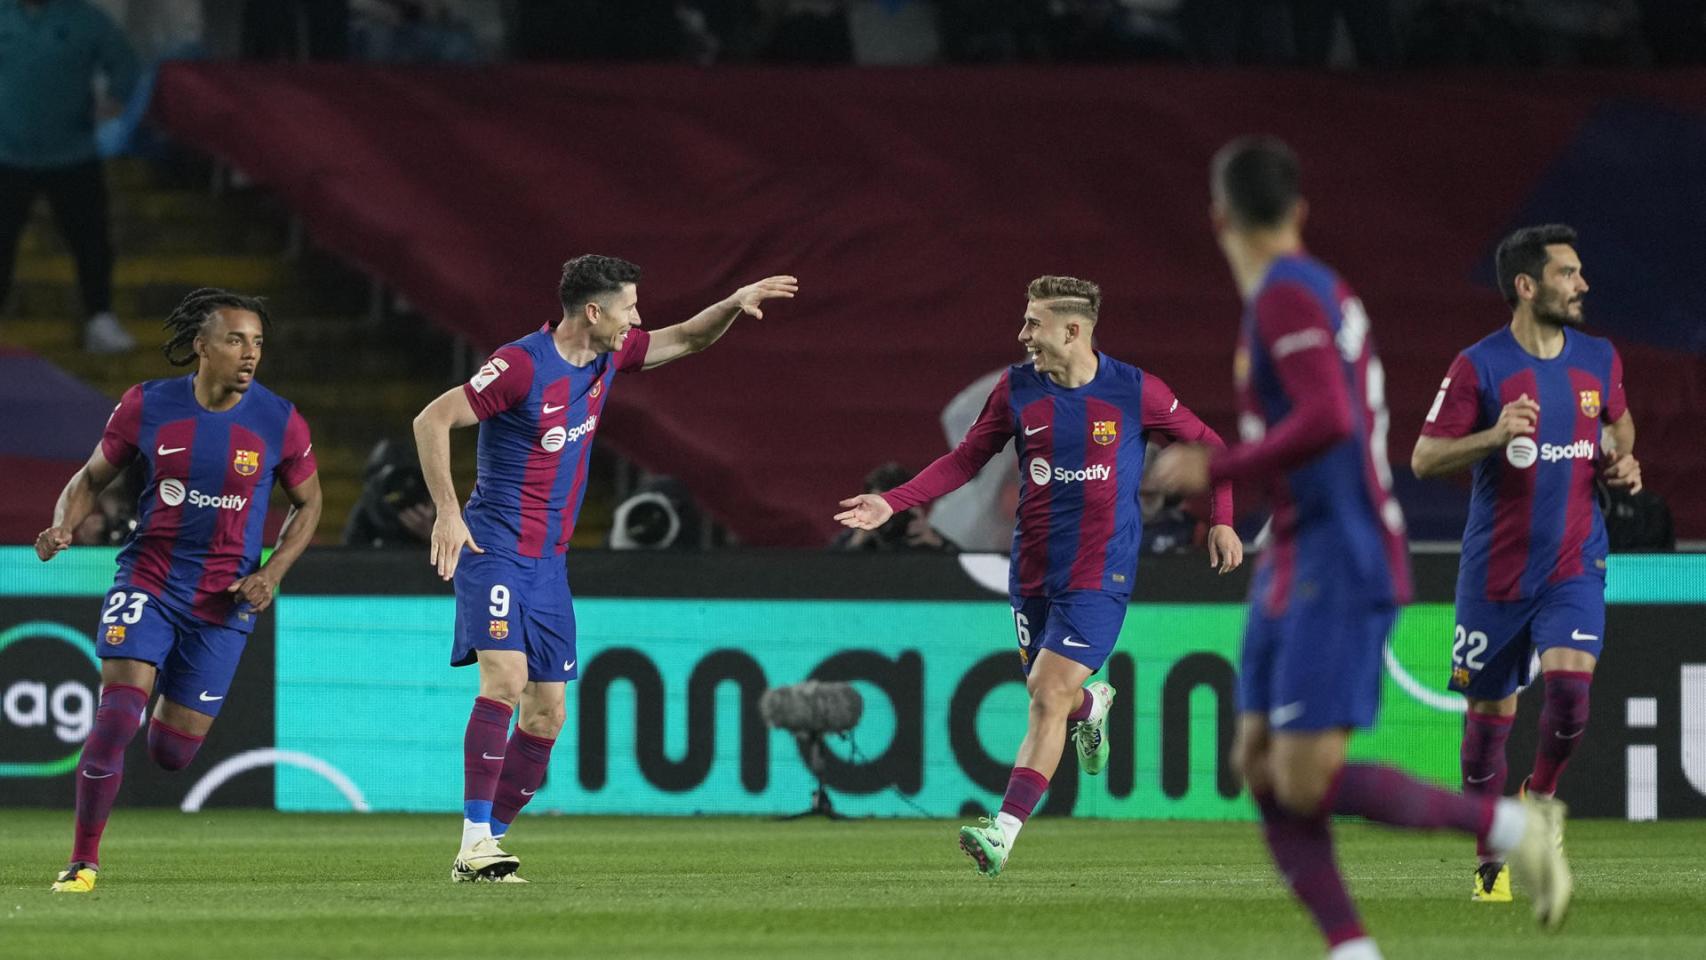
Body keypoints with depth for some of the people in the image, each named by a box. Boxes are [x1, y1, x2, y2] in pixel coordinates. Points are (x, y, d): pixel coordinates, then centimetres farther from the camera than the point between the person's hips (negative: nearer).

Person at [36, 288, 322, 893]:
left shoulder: (280, 423, -7)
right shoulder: (147, 407, -6)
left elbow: (307, 503, 9)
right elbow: (92, 477, 8)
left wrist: (272, 572, -6)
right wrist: (64, 526, -13)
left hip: (225, 599, 1)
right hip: (147, 581, -1)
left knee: (172, 753, 6)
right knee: (115, 720, -20)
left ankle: (174, 707, 46)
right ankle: (84, 861, -7)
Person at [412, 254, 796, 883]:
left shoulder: (606, 358, 7)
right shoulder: (523, 365, -16)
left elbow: (684, 340, 22)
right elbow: (432, 420, -16)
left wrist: (736, 303, 4)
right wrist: (447, 514, -21)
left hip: (549, 561, 8)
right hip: (495, 548, -8)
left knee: (547, 713, 5)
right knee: (506, 679, -23)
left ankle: (489, 841, 13)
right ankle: (474, 847, -25)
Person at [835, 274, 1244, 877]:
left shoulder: (1135, 392, -6)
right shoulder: (1017, 388, 2)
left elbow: (1205, 445, 8)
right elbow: (966, 460, 10)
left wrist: (1221, 520, 0)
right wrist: (892, 504, 0)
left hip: (1099, 576, -4)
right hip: (1033, 572, 4)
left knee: (1048, 697, -15)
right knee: (1053, 699, 10)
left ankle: (1003, 834, -19)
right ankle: (1093, 704, 49)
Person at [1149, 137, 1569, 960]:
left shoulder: (1285, 297, -14)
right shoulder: (1326, 291, 14)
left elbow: (1328, 421, -26)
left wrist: (1215, 469, -17)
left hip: (1335, 568, -10)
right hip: (1298, 567, 10)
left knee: (1307, 783, -13)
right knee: (1260, 767, 3)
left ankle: (1508, 825, -6)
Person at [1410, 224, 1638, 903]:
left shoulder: (1599, 360, 5)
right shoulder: (1479, 367, -9)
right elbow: (1424, 459, -9)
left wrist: (1622, 460, 4)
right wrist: (1495, 435, -24)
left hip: (1575, 563, 2)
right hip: (1496, 569, -2)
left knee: (1570, 687, -19)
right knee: (1490, 713, 4)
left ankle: (1540, 796, 11)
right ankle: (1492, 862, 19)